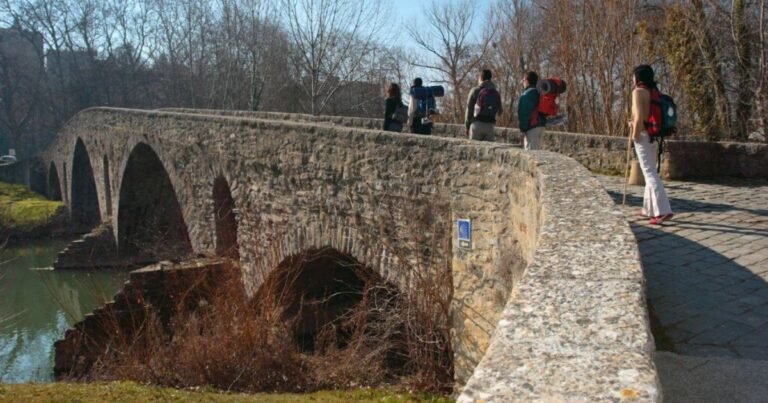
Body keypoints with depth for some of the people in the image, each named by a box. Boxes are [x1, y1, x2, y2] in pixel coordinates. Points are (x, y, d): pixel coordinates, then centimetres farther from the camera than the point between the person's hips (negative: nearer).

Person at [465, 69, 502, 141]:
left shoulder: (475, 91, 1)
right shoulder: (496, 93, 12)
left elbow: (469, 109, -1)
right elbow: (499, 112, 18)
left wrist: (467, 126, 5)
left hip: (477, 124, -3)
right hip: (490, 125, 3)